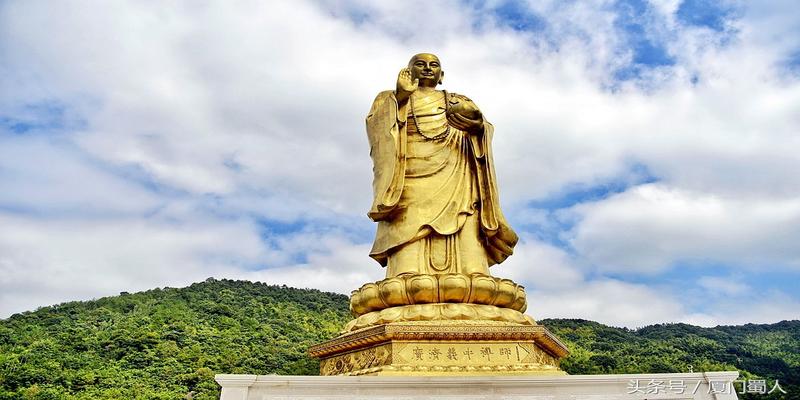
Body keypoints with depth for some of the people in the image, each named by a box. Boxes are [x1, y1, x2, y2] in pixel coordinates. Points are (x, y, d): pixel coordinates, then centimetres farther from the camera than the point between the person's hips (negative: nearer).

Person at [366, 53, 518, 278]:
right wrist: (400, 96, 2)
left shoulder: (458, 101, 33)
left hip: (453, 175, 2)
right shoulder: (390, 98, 30)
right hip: (411, 175, -1)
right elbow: (375, 125, 10)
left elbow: (482, 126, 15)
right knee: (410, 231, -24)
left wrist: (475, 120, -6)